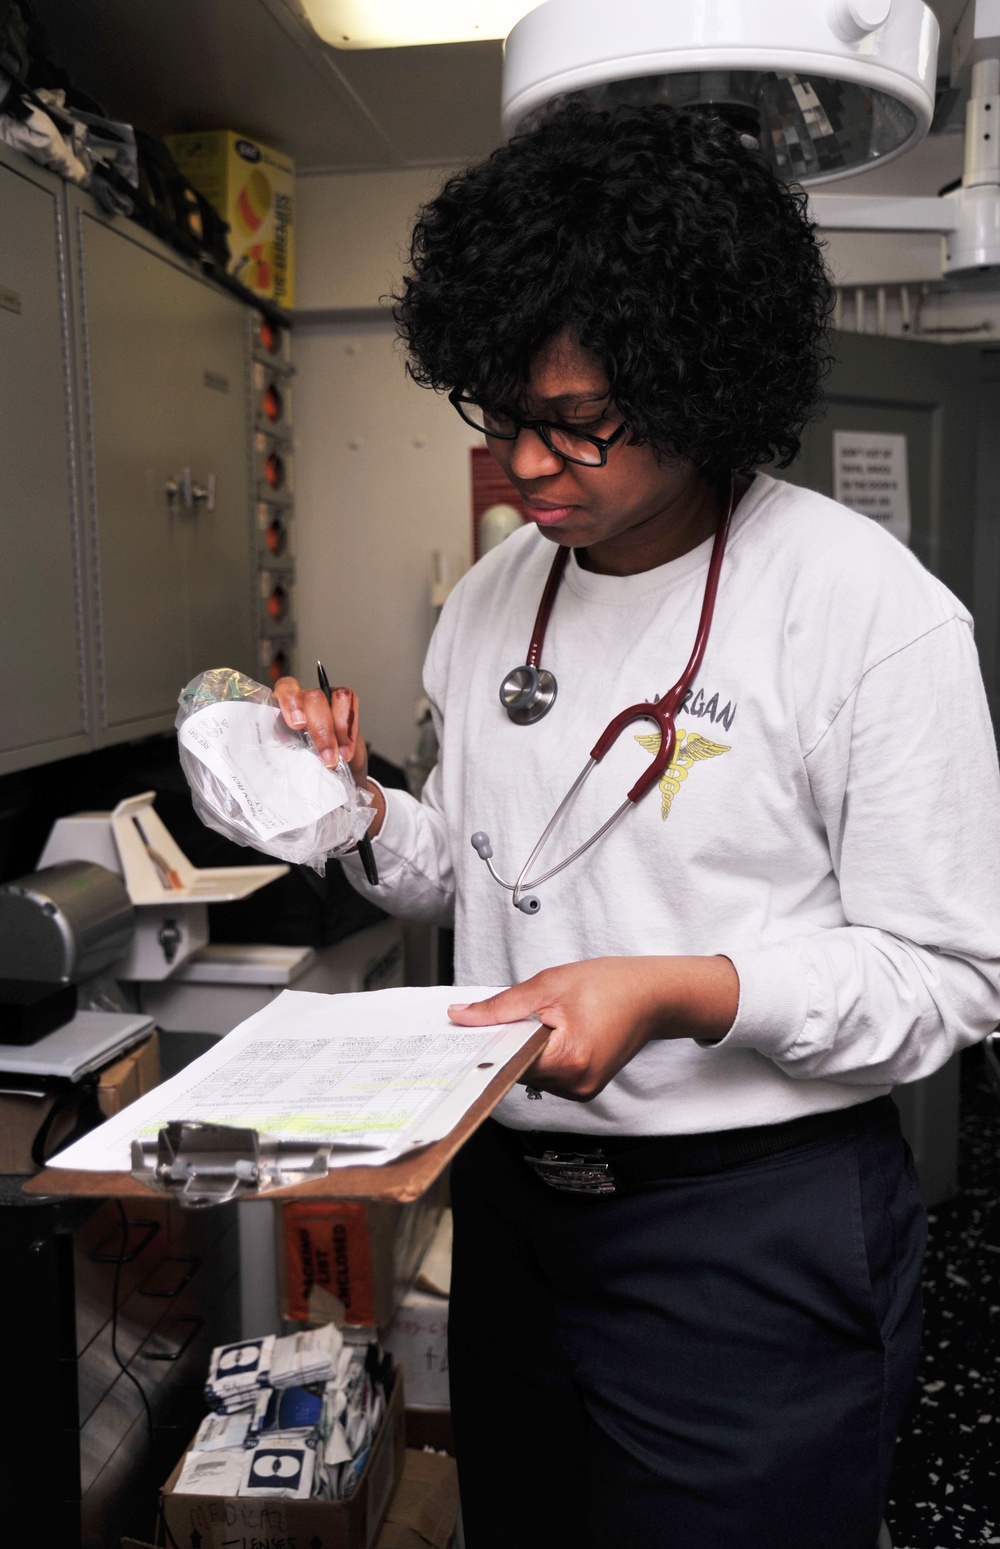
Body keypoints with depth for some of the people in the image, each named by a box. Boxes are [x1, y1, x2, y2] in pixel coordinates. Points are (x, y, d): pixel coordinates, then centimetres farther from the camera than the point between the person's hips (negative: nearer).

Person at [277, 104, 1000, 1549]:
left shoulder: (874, 612, -16)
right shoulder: (494, 595, 3)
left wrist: (679, 992, -27)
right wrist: (362, 814, -7)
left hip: (752, 1230, -5)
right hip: (510, 1197, 6)